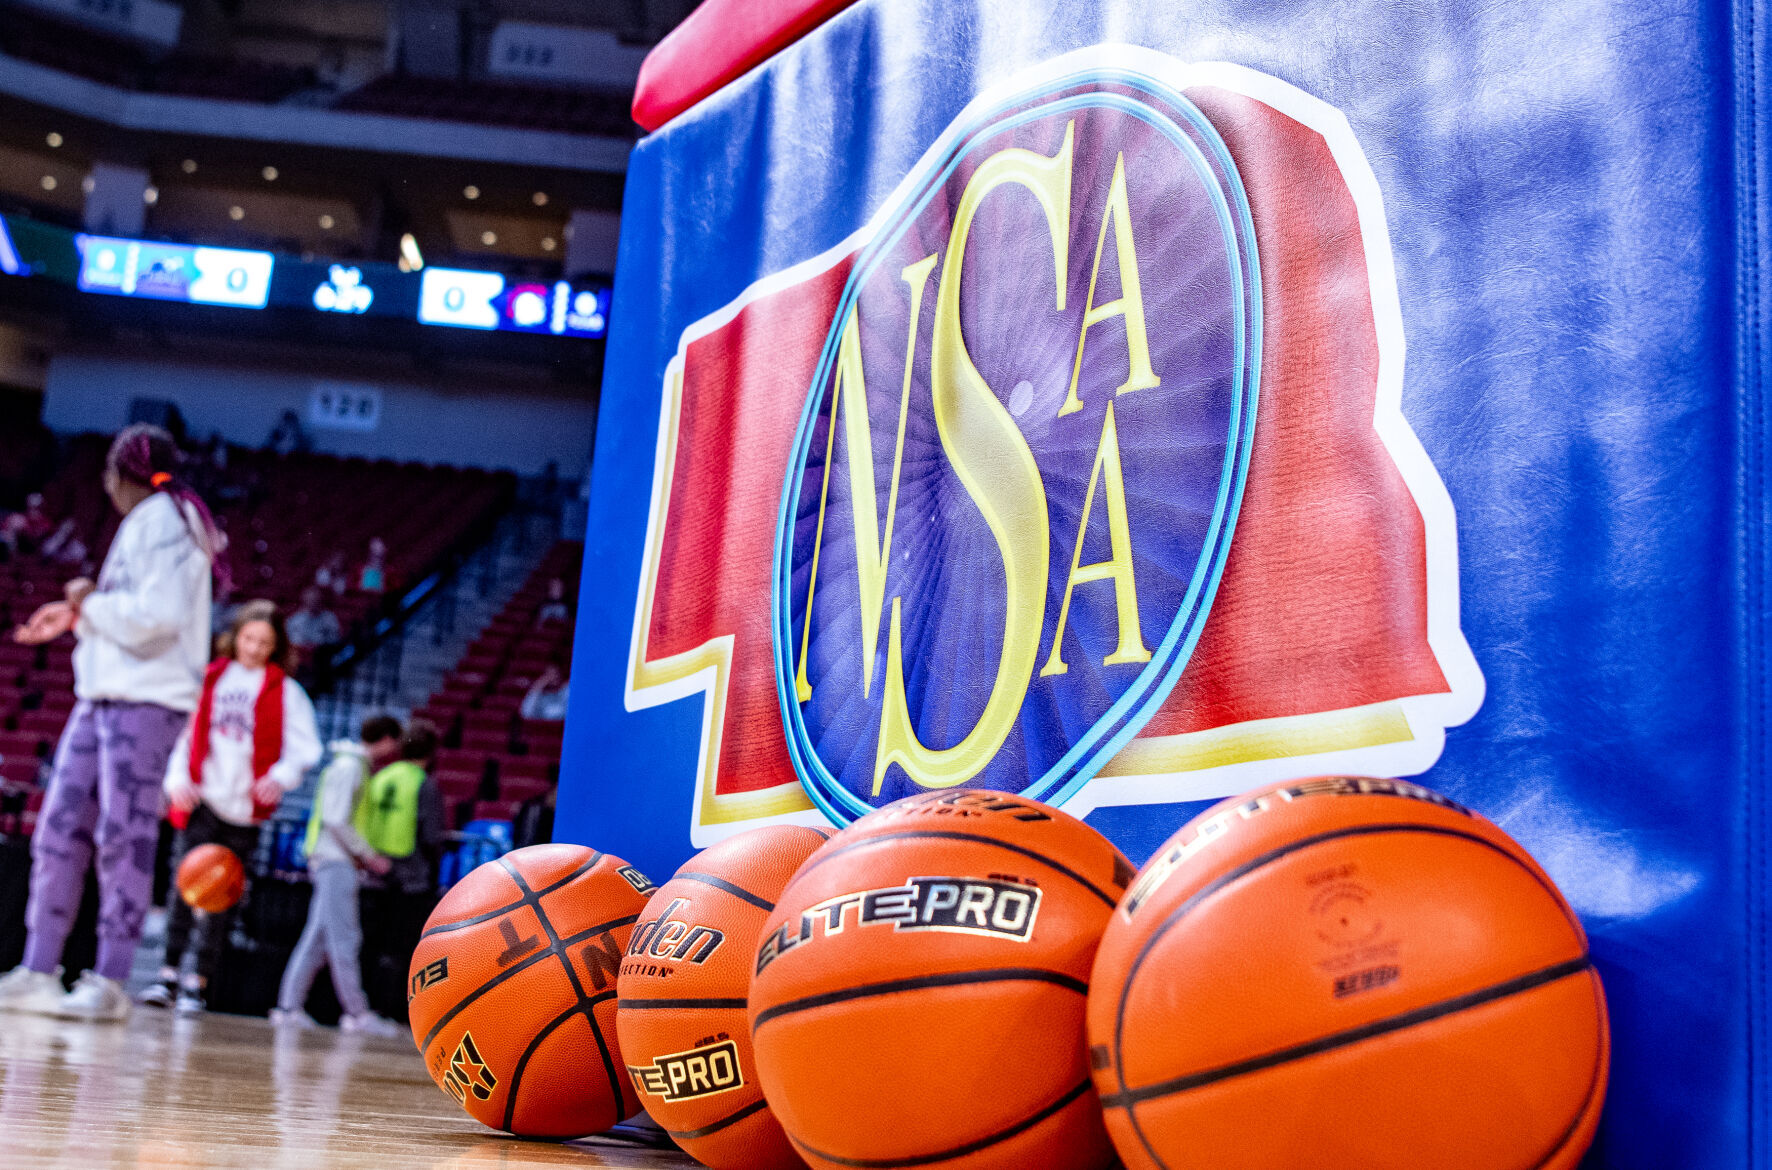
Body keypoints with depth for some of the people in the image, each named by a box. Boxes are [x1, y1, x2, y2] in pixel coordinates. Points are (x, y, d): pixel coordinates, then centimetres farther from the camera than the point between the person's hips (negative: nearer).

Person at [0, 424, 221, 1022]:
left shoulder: (164, 520, -8)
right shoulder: (141, 524, 20)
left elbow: (157, 615, -19)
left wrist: (91, 603, -6)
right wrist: (75, 617, 18)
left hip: (146, 702, -9)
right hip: (101, 698, 9)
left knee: (123, 838, -7)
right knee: (59, 831, 6)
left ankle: (109, 982, -1)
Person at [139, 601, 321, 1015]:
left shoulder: (286, 690, 6)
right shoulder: (211, 679, 12)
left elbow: (304, 747, 0)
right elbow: (188, 732, 12)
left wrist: (281, 776, -18)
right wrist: (178, 778, -3)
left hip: (246, 807, -1)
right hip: (202, 798, 1)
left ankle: (199, 982, 6)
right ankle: (169, 974, -2)